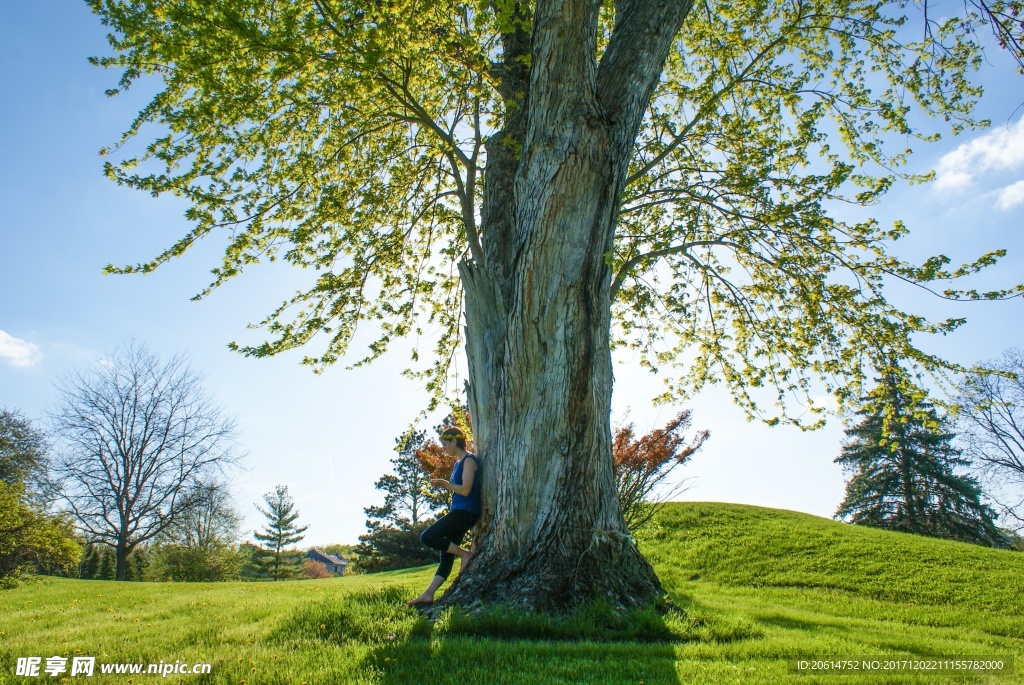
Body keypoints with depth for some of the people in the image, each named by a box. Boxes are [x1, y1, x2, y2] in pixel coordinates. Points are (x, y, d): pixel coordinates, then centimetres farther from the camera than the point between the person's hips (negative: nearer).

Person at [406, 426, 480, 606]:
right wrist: (443, 484, 8)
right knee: (446, 556, 4)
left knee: (427, 537, -16)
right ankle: (428, 594, 2)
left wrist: (445, 484, -6)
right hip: (458, 512, 10)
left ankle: (466, 554, -7)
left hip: (465, 512, -10)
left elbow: (466, 490, -18)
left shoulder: (469, 460, -10)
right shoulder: (459, 463, 19)